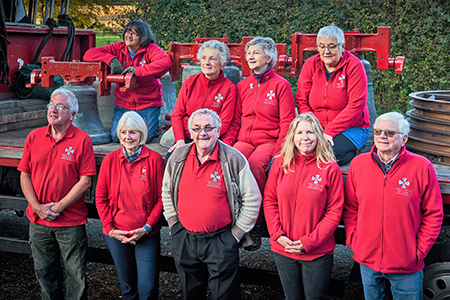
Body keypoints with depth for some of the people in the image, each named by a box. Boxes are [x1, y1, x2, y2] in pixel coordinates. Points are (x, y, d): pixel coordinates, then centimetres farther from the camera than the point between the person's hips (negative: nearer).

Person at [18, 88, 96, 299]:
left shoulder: (82, 140, -7)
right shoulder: (34, 137, 4)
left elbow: (85, 181, -11)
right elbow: (24, 176, 5)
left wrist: (58, 207, -14)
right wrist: (37, 207, -8)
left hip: (71, 221, -4)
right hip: (38, 220, 4)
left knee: (76, 274, 5)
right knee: (44, 272, 15)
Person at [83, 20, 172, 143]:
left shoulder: (150, 49, -9)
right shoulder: (118, 48, 0)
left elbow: (166, 62, -31)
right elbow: (88, 54, -3)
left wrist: (138, 71, -33)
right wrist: (111, 59, -21)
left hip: (148, 103, -3)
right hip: (124, 103, 3)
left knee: (145, 138, -10)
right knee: (117, 137, -8)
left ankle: (153, 122, 25)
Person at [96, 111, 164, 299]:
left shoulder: (154, 159, -5)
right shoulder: (110, 160, 0)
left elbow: (162, 197, -5)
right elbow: (100, 198, 4)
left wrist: (147, 227, -12)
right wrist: (109, 227, -5)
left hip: (147, 235, -2)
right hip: (117, 236, 2)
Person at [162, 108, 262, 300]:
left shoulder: (233, 159, -11)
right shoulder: (178, 157, 0)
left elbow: (252, 200, -5)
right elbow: (167, 193, 15)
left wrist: (236, 233, -6)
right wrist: (174, 224, 9)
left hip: (221, 241, -4)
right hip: (184, 239, 4)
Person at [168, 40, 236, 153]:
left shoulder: (229, 88, 0)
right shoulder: (190, 82, 9)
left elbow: (224, 123, -3)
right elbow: (177, 114, 8)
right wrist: (180, 140, -8)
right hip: (185, 138, 3)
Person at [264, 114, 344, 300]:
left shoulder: (330, 168, -8)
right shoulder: (280, 164, 0)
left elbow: (334, 211, -9)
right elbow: (269, 200, 4)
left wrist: (309, 242, -14)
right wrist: (277, 234, -7)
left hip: (317, 252, -3)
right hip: (283, 249, 3)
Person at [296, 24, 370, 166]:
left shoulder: (354, 66, -7)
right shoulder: (310, 65, 5)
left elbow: (356, 105, -13)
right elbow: (302, 101, 2)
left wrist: (330, 132, -19)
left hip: (351, 128, -3)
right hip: (317, 128, 4)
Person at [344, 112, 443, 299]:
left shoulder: (422, 167, -9)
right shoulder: (358, 164, -1)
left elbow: (433, 214, -4)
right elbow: (350, 208, 8)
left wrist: (419, 250, -7)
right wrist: (352, 240, 0)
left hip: (407, 265, -2)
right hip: (368, 261, 3)